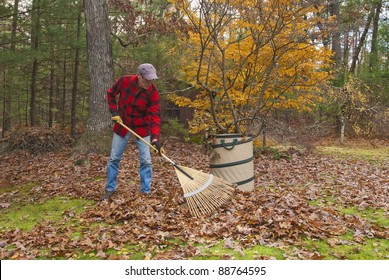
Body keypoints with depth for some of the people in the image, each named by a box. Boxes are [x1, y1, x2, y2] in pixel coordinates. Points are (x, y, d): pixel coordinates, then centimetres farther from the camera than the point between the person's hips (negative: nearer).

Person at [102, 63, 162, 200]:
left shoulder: (153, 92, -19)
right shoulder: (124, 81, -17)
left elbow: (155, 115, -23)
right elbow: (110, 94, 2)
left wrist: (155, 137, -34)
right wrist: (114, 111, -11)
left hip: (142, 127, -1)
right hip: (122, 125, 1)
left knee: (146, 161, -1)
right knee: (114, 158, 7)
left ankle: (146, 191, 12)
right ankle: (110, 189, 23)